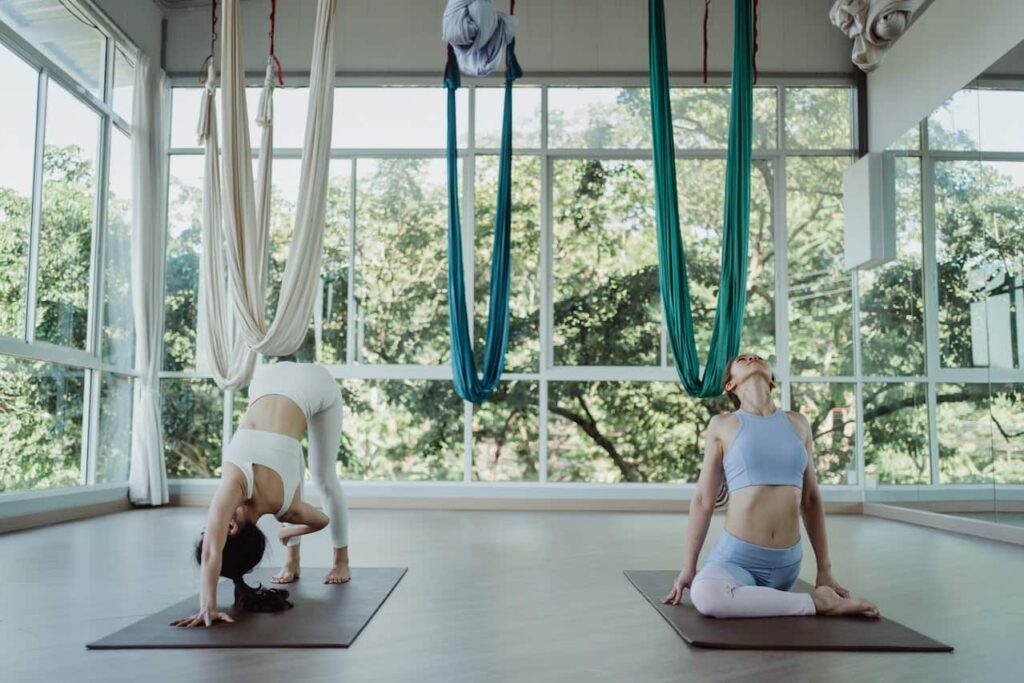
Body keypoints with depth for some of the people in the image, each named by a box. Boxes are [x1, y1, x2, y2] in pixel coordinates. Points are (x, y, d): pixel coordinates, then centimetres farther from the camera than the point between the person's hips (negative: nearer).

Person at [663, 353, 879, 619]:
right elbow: (703, 500, 5)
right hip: (737, 556, -4)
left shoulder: (798, 423, 10)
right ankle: (817, 601, -17)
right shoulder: (722, 425, 2)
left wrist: (824, 569, 14)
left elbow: (811, 499, 15)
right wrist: (689, 566, 7)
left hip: (787, 562, 4)